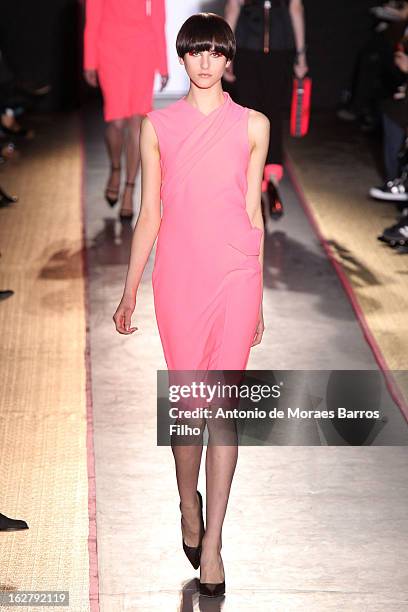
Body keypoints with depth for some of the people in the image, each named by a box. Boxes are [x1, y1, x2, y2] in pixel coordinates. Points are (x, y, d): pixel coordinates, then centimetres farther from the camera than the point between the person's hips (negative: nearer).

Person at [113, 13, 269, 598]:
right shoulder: (158, 125, 5)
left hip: (235, 274, 0)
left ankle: (212, 542, 4)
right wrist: (130, 291, 7)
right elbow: (149, 213, 7)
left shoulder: (253, 124, 5)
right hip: (177, 274, 1)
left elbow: (253, 211, 8)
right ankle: (189, 505, 33)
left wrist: (258, 298, 9)